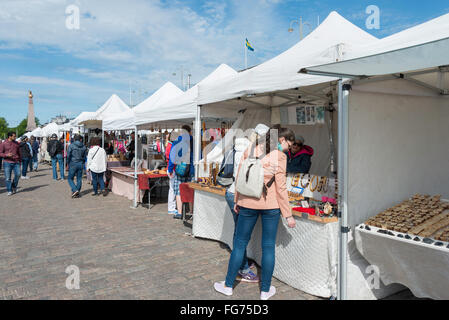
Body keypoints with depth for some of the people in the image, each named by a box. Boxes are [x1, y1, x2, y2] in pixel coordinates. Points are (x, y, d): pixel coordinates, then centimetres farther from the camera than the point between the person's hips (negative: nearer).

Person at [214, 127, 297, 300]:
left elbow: (240, 177, 6)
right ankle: (265, 290, 22)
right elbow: (280, 187, -11)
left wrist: (237, 201, 16)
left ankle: (228, 285, 24)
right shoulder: (279, 156, -9)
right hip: (271, 204, -3)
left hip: (248, 203, 3)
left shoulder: (250, 150, 3)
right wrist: (288, 215, -4)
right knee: (268, 246, 10)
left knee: (240, 244, 13)